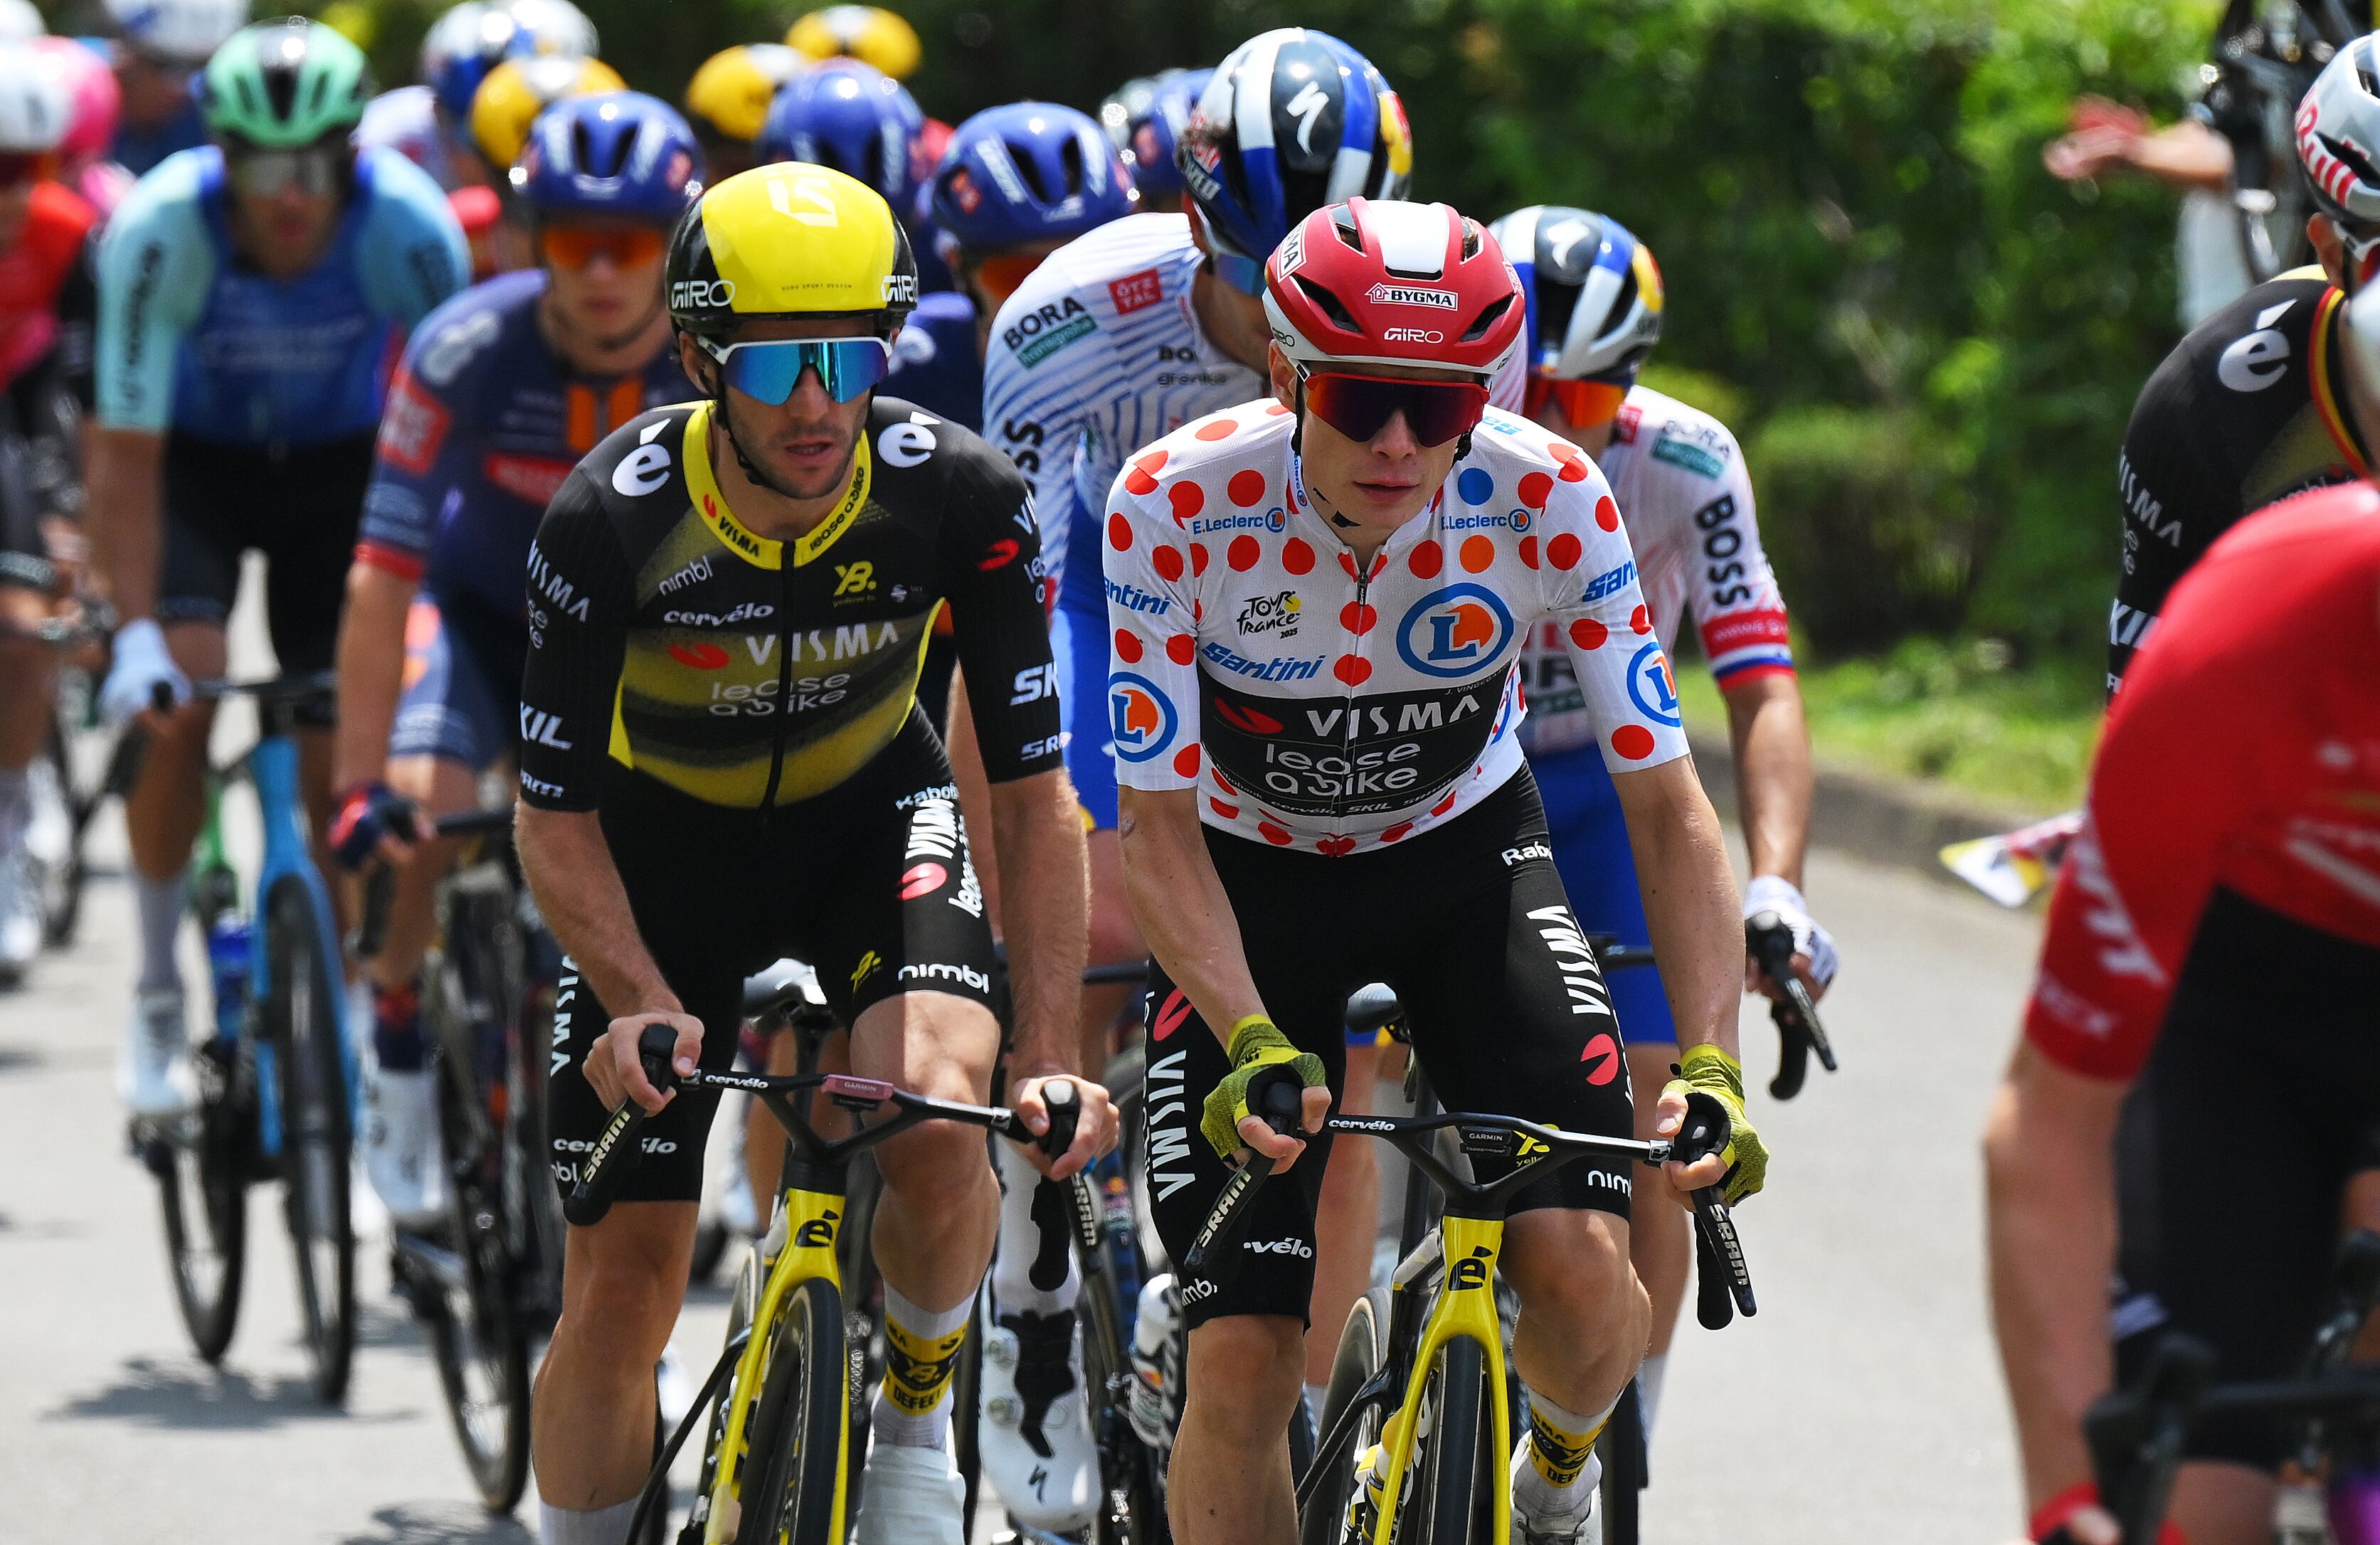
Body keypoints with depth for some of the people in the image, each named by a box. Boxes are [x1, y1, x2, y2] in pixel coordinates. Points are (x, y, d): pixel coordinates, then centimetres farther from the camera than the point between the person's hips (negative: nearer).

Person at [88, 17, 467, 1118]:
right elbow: (126, 454, -29)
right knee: (178, 707, -21)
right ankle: (158, 1000, -5)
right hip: (197, 456, -1)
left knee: (341, 752, -7)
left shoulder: (407, 224, -30)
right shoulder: (162, 229, -32)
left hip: (342, 458, 1)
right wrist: (136, 633, -35)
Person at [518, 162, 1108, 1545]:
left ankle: (919, 1422, -2)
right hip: (668, 836, 0)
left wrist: (1051, 1060, -30)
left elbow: (1036, 792, -21)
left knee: (936, 1114, -30)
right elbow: (557, 819, -19)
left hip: (872, 812, 0)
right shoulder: (613, 521, -29)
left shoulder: (959, 498, -27)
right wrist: (647, 1004, -35)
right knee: (622, 1286, -5)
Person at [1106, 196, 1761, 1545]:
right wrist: (1253, 1046, -37)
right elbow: (1158, 822, -22)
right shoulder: (1177, 506, -28)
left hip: (1467, 861, 1)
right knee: (1242, 1359, -13)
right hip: (1252, 881, -1)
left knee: (1581, 1268, -19)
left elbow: (1666, 802, -20)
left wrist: (1711, 1067, -32)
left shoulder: (1551, 502, -25)